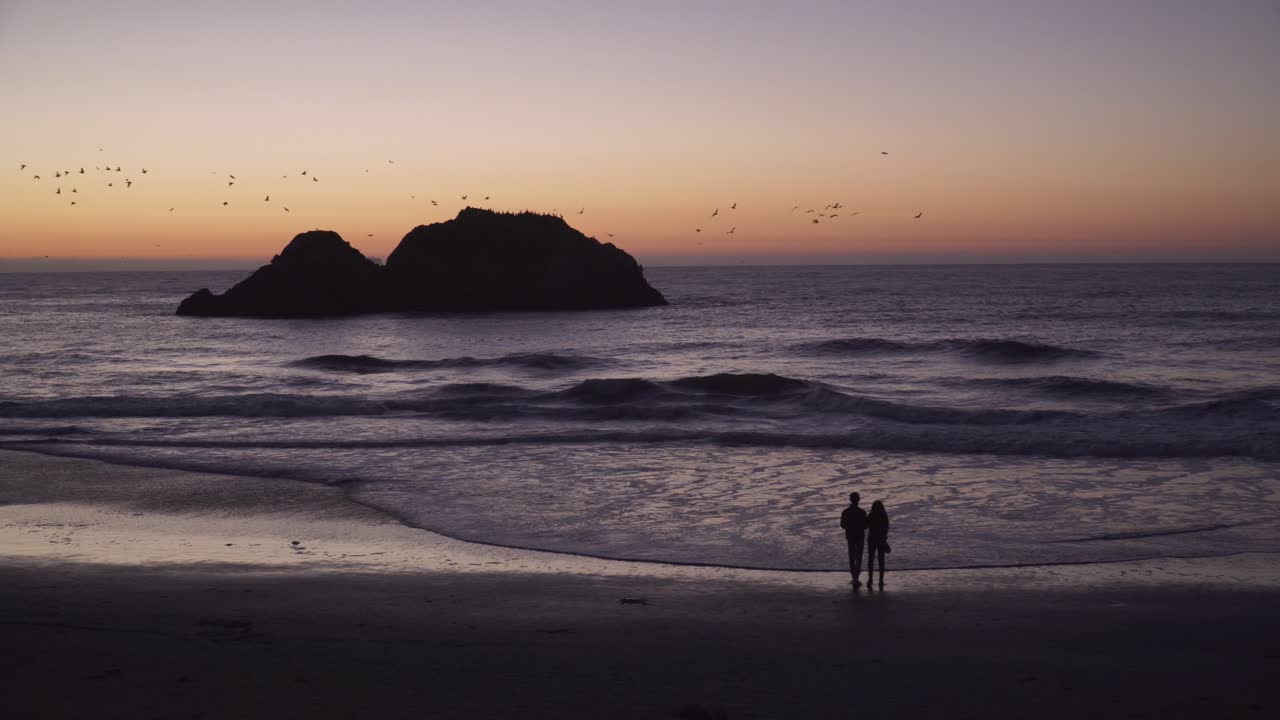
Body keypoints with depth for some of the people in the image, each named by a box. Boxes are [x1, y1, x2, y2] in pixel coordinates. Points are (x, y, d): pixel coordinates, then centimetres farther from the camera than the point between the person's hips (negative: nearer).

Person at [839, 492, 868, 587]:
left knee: (852, 557, 15)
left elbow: (842, 525, -2)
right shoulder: (862, 512, -16)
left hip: (850, 536, 3)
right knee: (858, 558, 4)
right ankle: (856, 580, -1)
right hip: (860, 536, -2)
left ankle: (854, 578, 20)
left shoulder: (845, 512, -9)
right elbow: (865, 526, -12)